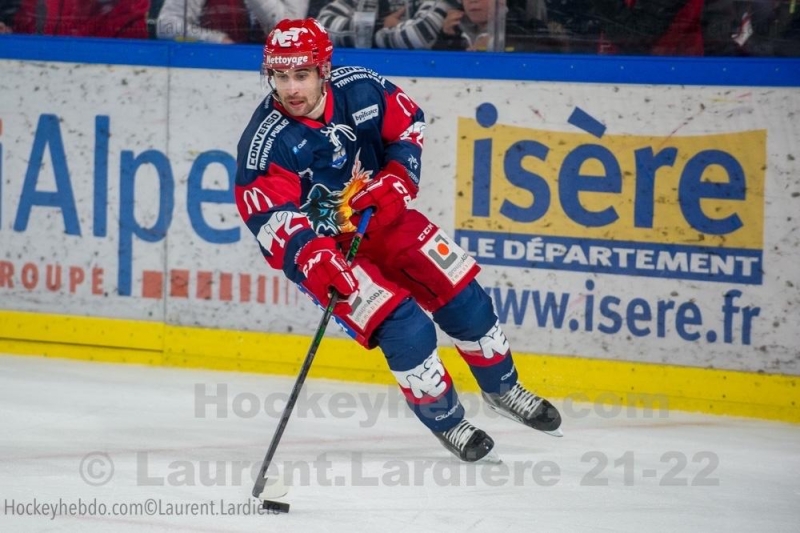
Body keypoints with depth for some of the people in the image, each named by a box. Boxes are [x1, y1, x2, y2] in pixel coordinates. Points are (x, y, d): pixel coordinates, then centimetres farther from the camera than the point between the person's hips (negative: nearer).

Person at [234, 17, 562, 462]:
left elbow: (408, 124, 1)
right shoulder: (265, 144, -26)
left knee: (464, 299, 4)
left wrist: (398, 180, -14)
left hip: (382, 218, 4)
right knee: (404, 327, -19)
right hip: (323, 246, -4)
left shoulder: (359, 89, -16)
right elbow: (272, 217, -32)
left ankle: (503, 389, 30)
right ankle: (445, 421, 3)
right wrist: (312, 258, -49)